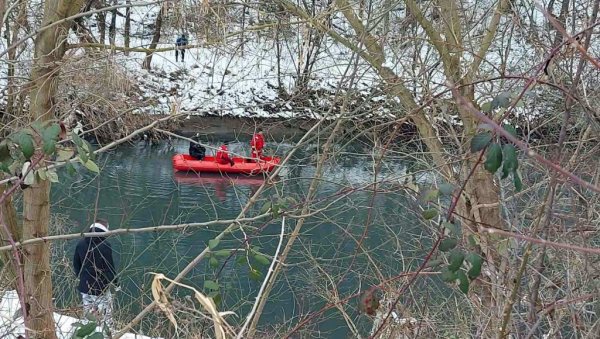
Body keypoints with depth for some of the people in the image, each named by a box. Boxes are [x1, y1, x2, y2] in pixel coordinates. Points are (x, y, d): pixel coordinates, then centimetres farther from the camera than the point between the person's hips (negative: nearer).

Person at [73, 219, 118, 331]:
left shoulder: (81, 244, 1)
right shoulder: (105, 245, -17)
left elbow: (76, 264, 11)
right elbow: (109, 266, -15)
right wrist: (115, 282, -1)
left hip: (85, 287, 6)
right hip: (101, 287, -5)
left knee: (88, 315, 16)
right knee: (106, 317, 3)